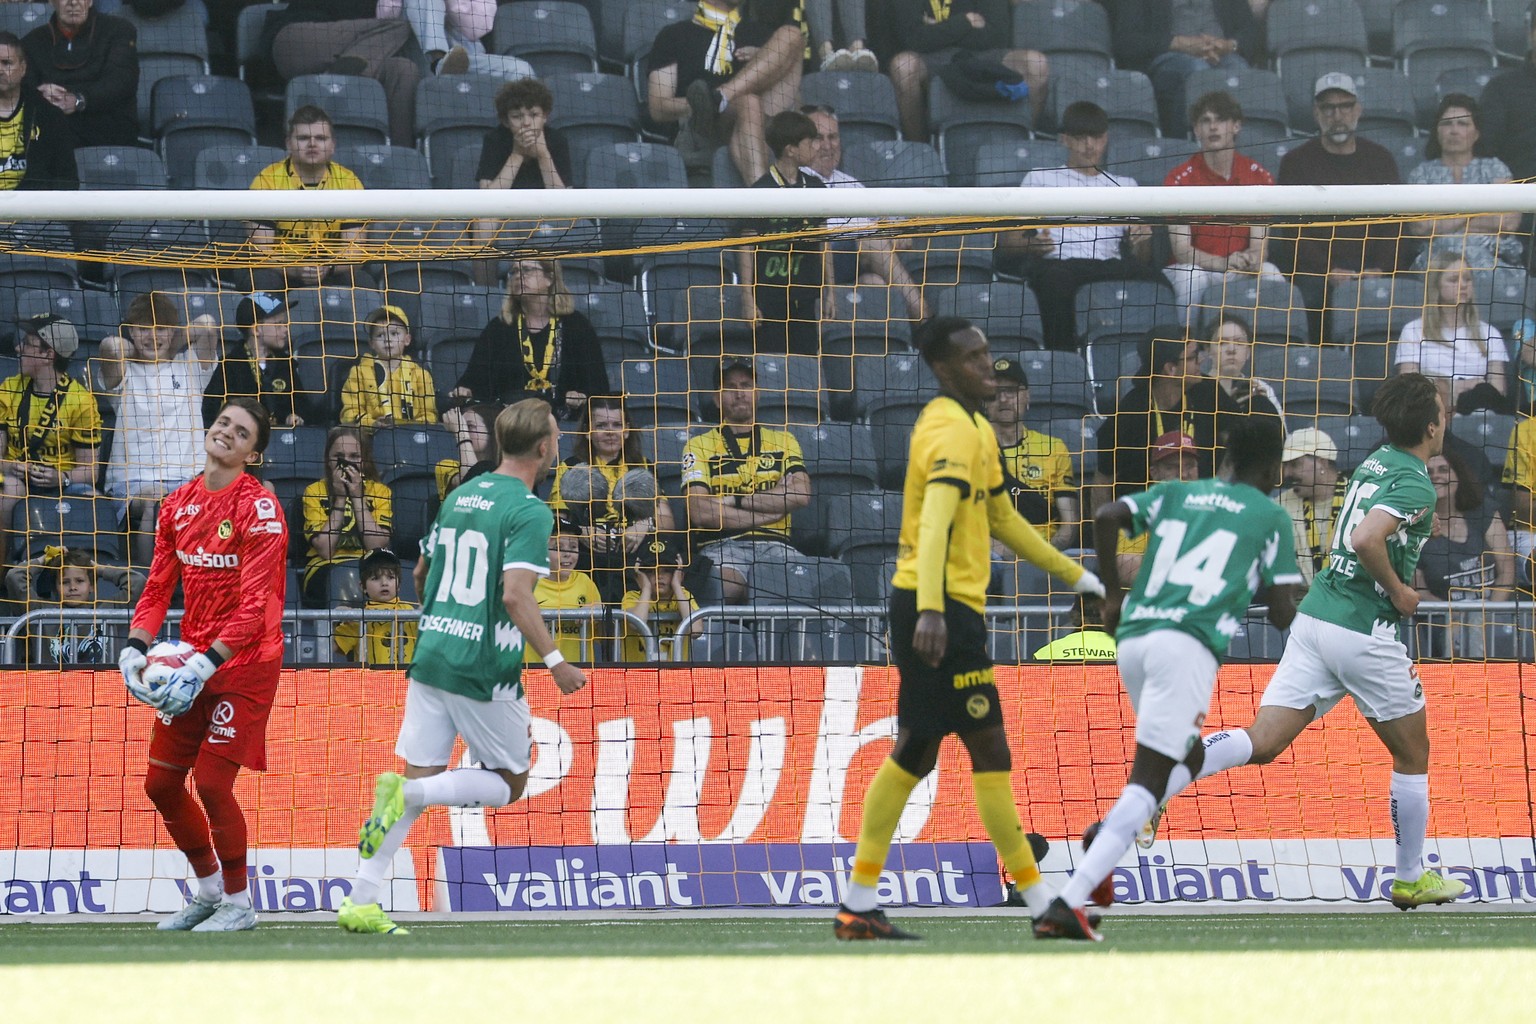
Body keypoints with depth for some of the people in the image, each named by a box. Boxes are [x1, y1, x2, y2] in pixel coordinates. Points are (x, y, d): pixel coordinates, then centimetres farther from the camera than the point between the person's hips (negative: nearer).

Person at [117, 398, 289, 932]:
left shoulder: (259, 508, -14)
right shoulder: (180, 503, 7)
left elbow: (255, 607, -20)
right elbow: (158, 587, 10)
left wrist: (203, 666, -26)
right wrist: (134, 650, -6)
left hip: (244, 662, -7)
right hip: (192, 661, 7)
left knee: (212, 782, -11)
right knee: (161, 782, 7)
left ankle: (238, 903, 8)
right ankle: (209, 889, 28)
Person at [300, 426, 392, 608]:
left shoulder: (380, 491, 5)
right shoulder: (314, 492, 2)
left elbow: (377, 547, -10)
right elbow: (325, 551, -11)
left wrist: (357, 496, -12)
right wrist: (340, 498, -12)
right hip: (326, 572, -1)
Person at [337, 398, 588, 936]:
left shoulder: (459, 497, 13)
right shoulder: (529, 511, -10)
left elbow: (421, 575, 23)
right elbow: (515, 594, -22)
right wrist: (555, 662, -16)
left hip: (431, 655, 7)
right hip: (486, 668, -7)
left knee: (419, 778, 8)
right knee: (509, 784, 9)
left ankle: (360, 901, 0)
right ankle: (407, 792, -15)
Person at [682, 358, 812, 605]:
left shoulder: (783, 441, 21)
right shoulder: (699, 446, 12)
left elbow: (800, 494, 2)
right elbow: (700, 512, -4)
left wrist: (738, 501, -4)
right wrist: (770, 512, -3)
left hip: (774, 545, 2)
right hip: (721, 545, -2)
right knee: (725, 583, -41)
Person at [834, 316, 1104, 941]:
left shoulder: (975, 428, 18)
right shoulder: (955, 432, -15)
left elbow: (1000, 517, 31)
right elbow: (935, 522, -28)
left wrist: (1074, 574, 35)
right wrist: (930, 610, -41)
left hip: (937, 609, 11)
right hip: (943, 608, -11)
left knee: (915, 754, 12)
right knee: (991, 753, -6)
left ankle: (858, 904, 12)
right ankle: (1043, 903, -2)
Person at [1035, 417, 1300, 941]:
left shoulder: (1174, 493, 21)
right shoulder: (1270, 515, 11)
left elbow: (1107, 518, 3)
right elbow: (1282, 614, 6)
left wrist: (1112, 592, 14)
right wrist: (1263, 588, 29)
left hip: (1132, 637, 6)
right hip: (1189, 646, -6)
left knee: (1187, 759, 27)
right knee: (1147, 783, -10)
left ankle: (1110, 833, 1)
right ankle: (1068, 902, -25)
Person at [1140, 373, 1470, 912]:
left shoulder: (1374, 463, 14)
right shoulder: (1417, 485, -13)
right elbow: (1366, 540, -29)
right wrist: (1399, 591, -15)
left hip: (1314, 617, 7)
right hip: (1365, 632, -7)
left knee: (1262, 741, -1)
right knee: (1412, 755, 13)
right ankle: (1411, 878, 23)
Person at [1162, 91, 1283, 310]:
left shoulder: (1258, 176, 2)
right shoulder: (1179, 178, -4)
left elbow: (1259, 245, -2)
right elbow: (1182, 250, -12)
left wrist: (1248, 260, -28)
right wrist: (1223, 263, -31)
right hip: (1194, 267, -2)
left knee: (1270, 273, -29)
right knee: (1192, 275, -35)